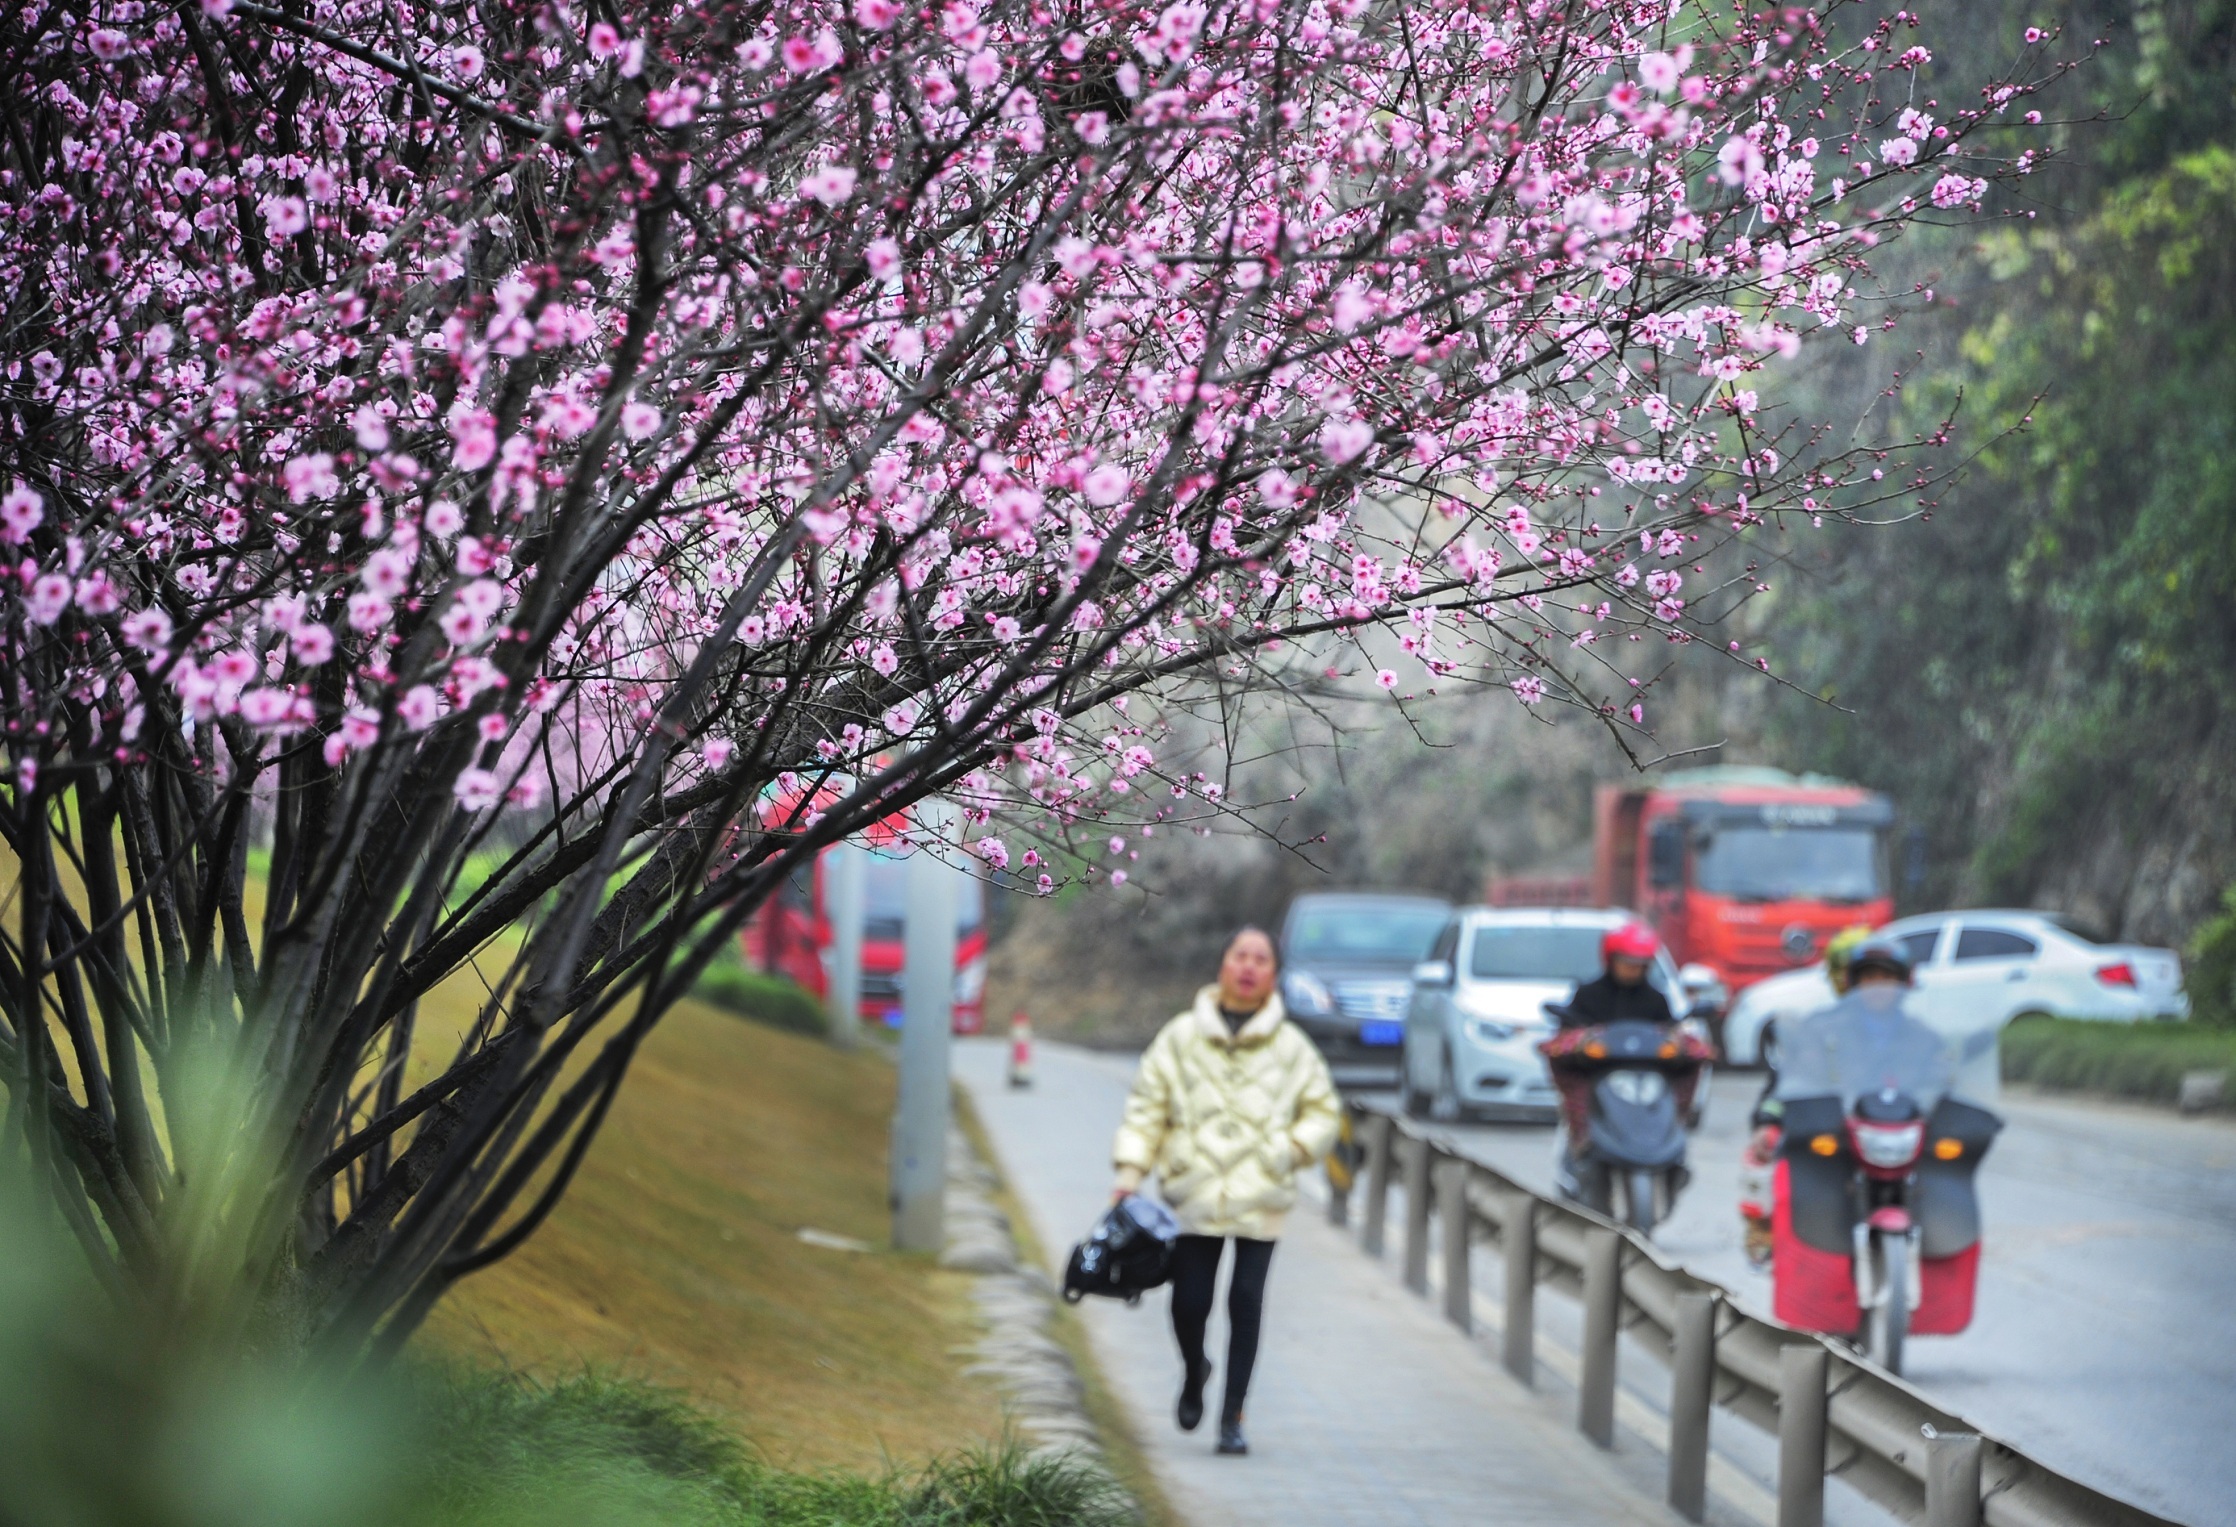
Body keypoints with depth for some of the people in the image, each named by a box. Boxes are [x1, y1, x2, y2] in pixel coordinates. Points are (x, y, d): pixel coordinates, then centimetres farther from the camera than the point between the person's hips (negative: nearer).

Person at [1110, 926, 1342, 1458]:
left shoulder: (1291, 1047, 9)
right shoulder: (1180, 1039, 8)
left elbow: (1323, 1111, 15)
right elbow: (1147, 1107, 9)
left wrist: (1290, 1150, -3)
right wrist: (1131, 1169, -2)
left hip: (1260, 1195, 0)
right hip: (1194, 1192, 0)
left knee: (1246, 1302, -5)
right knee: (1190, 1300, -1)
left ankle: (1232, 1415, 3)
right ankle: (1193, 1373, 31)